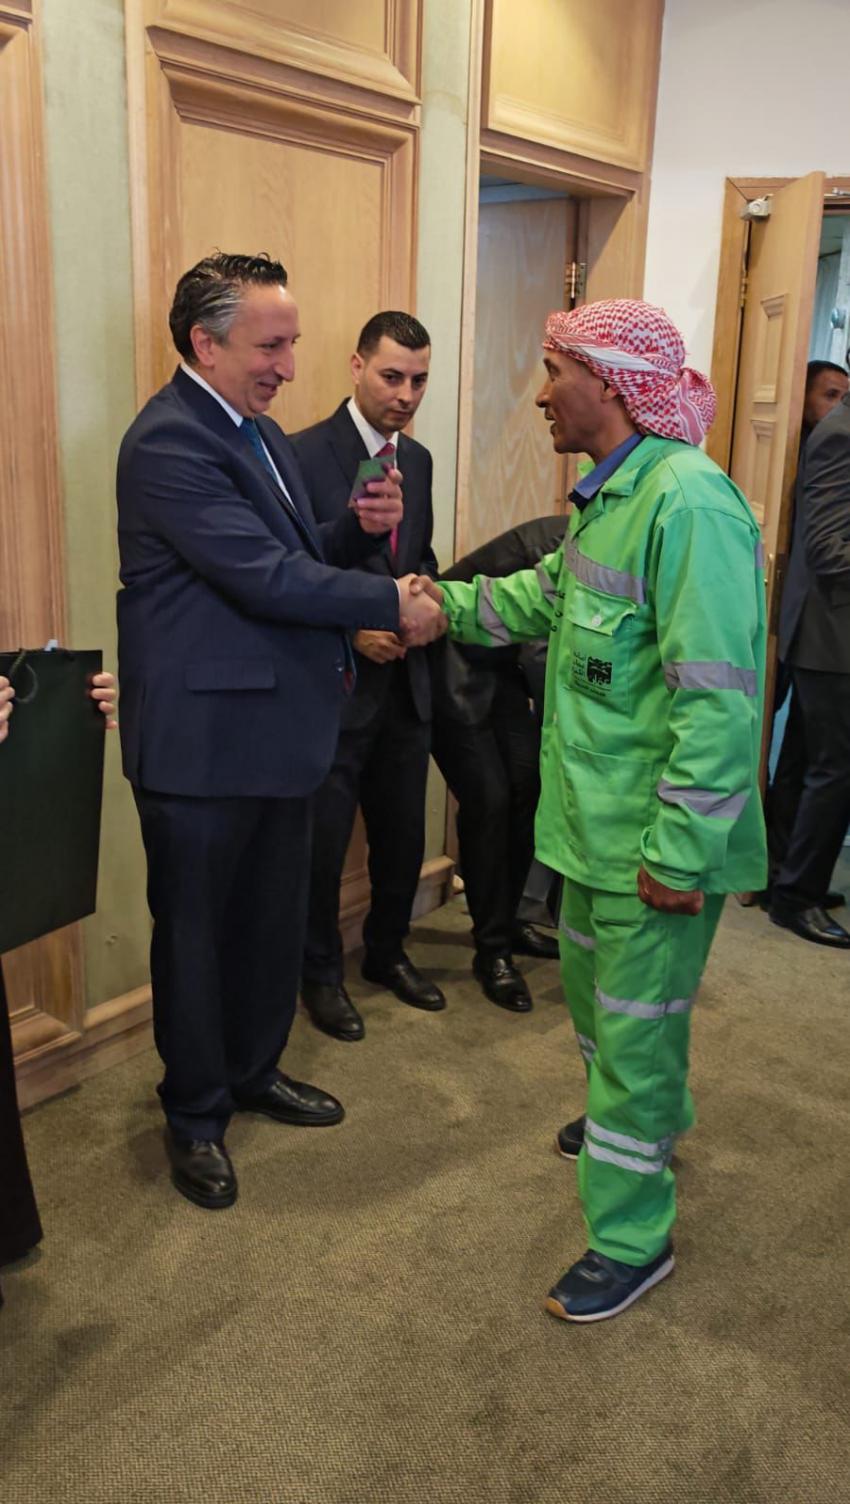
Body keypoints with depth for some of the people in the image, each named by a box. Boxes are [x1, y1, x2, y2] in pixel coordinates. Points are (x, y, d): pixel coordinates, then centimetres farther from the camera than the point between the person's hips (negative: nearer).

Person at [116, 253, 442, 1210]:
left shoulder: (259, 432, 13)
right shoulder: (169, 441, -18)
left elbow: (296, 556, 16)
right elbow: (265, 577, -24)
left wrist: (360, 528, -4)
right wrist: (392, 606, -16)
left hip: (278, 726, 9)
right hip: (203, 736, -9)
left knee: (273, 920, 20)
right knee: (194, 931, 9)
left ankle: (255, 1072, 40)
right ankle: (196, 1116, 28)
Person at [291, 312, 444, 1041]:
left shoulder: (418, 459, 10)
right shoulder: (303, 454, -12)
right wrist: (351, 629, -21)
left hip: (405, 680, 6)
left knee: (404, 832, 16)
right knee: (323, 840, 7)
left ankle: (387, 952, 38)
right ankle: (321, 973, 28)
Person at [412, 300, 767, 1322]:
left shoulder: (689, 504, -24)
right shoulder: (611, 493, 8)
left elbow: (719, 698, -27)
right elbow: (547, 596, 25)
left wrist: (680, 852, -24)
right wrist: (447, 604, 20)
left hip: (656, 836, -10)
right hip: (596, 817, 10)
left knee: (636, 1023, 4)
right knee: (590, 985, 26)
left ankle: (632, 1240, 23)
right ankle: (644, 1119, 53)